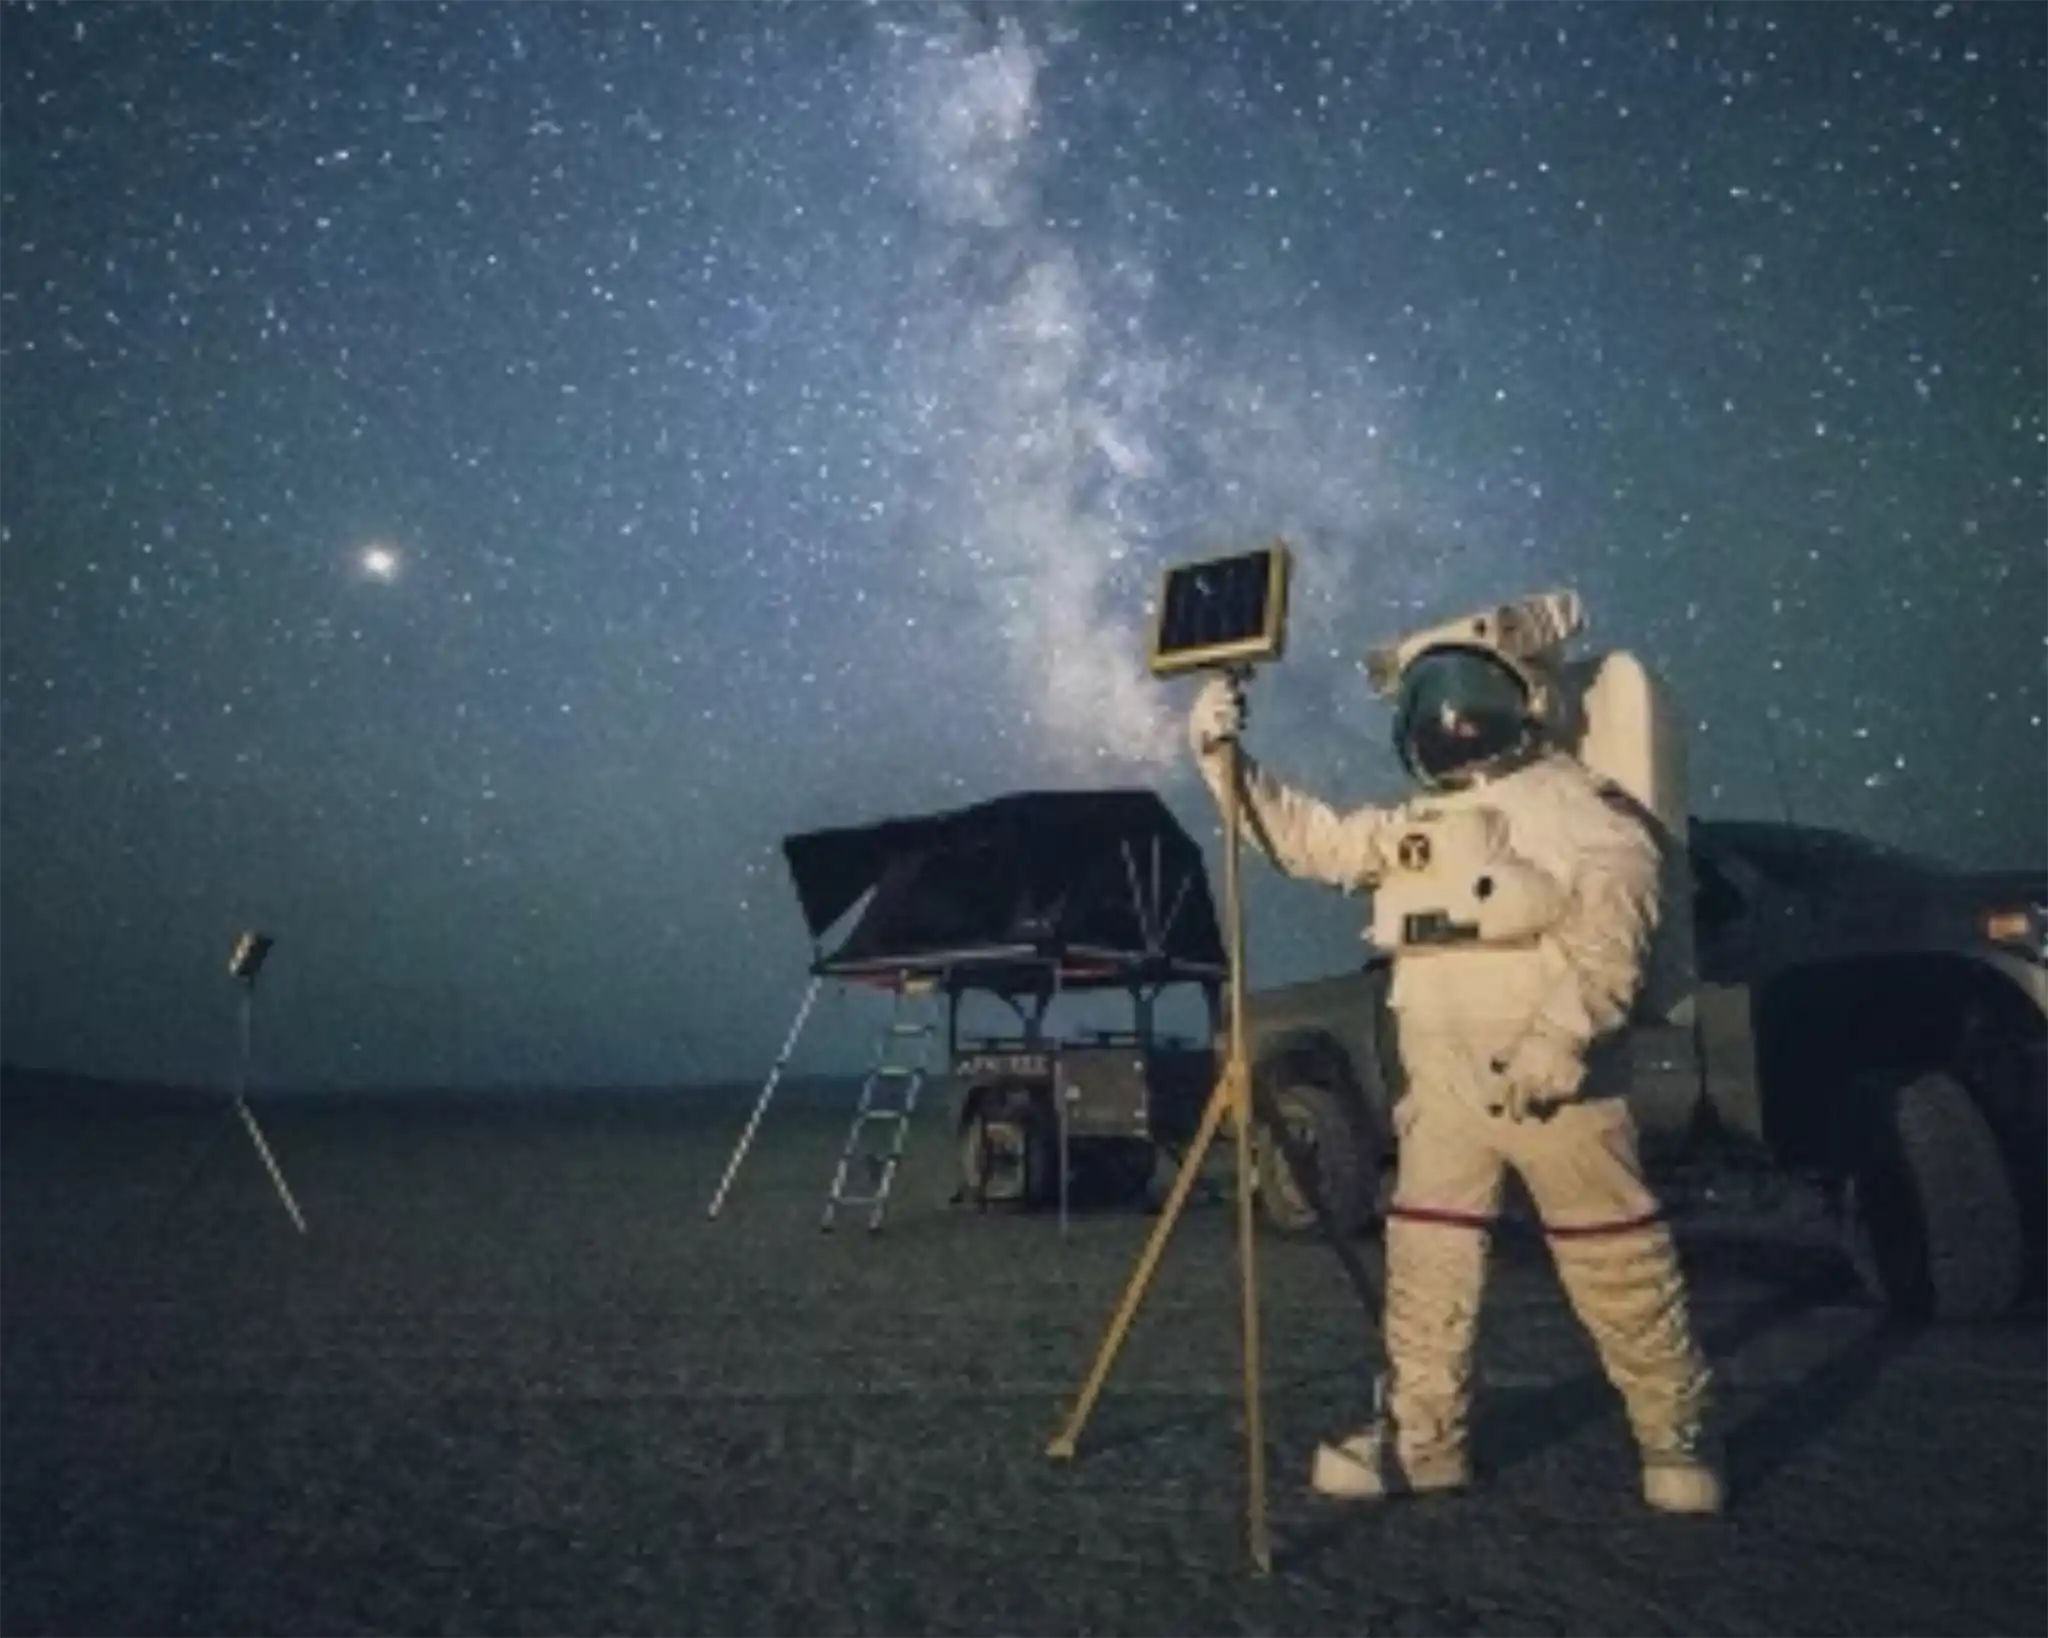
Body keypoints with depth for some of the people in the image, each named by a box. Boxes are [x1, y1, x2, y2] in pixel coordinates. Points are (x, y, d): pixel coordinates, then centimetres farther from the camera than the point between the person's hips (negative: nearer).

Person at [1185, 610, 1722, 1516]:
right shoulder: (1417, 824, 20)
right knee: (1427, 1252, 9)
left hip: (1555, 1075, -6)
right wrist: (1227, 762, 6)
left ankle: (1675, 1432, 16)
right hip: (1442, 1077, 7)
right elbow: (1309, 837, 18)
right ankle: (1419, 1433, 19)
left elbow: (1610, 928, -14)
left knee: (1614, 1255, 0)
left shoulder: (1578, 805, -2)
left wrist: (1560, 1033, -27)